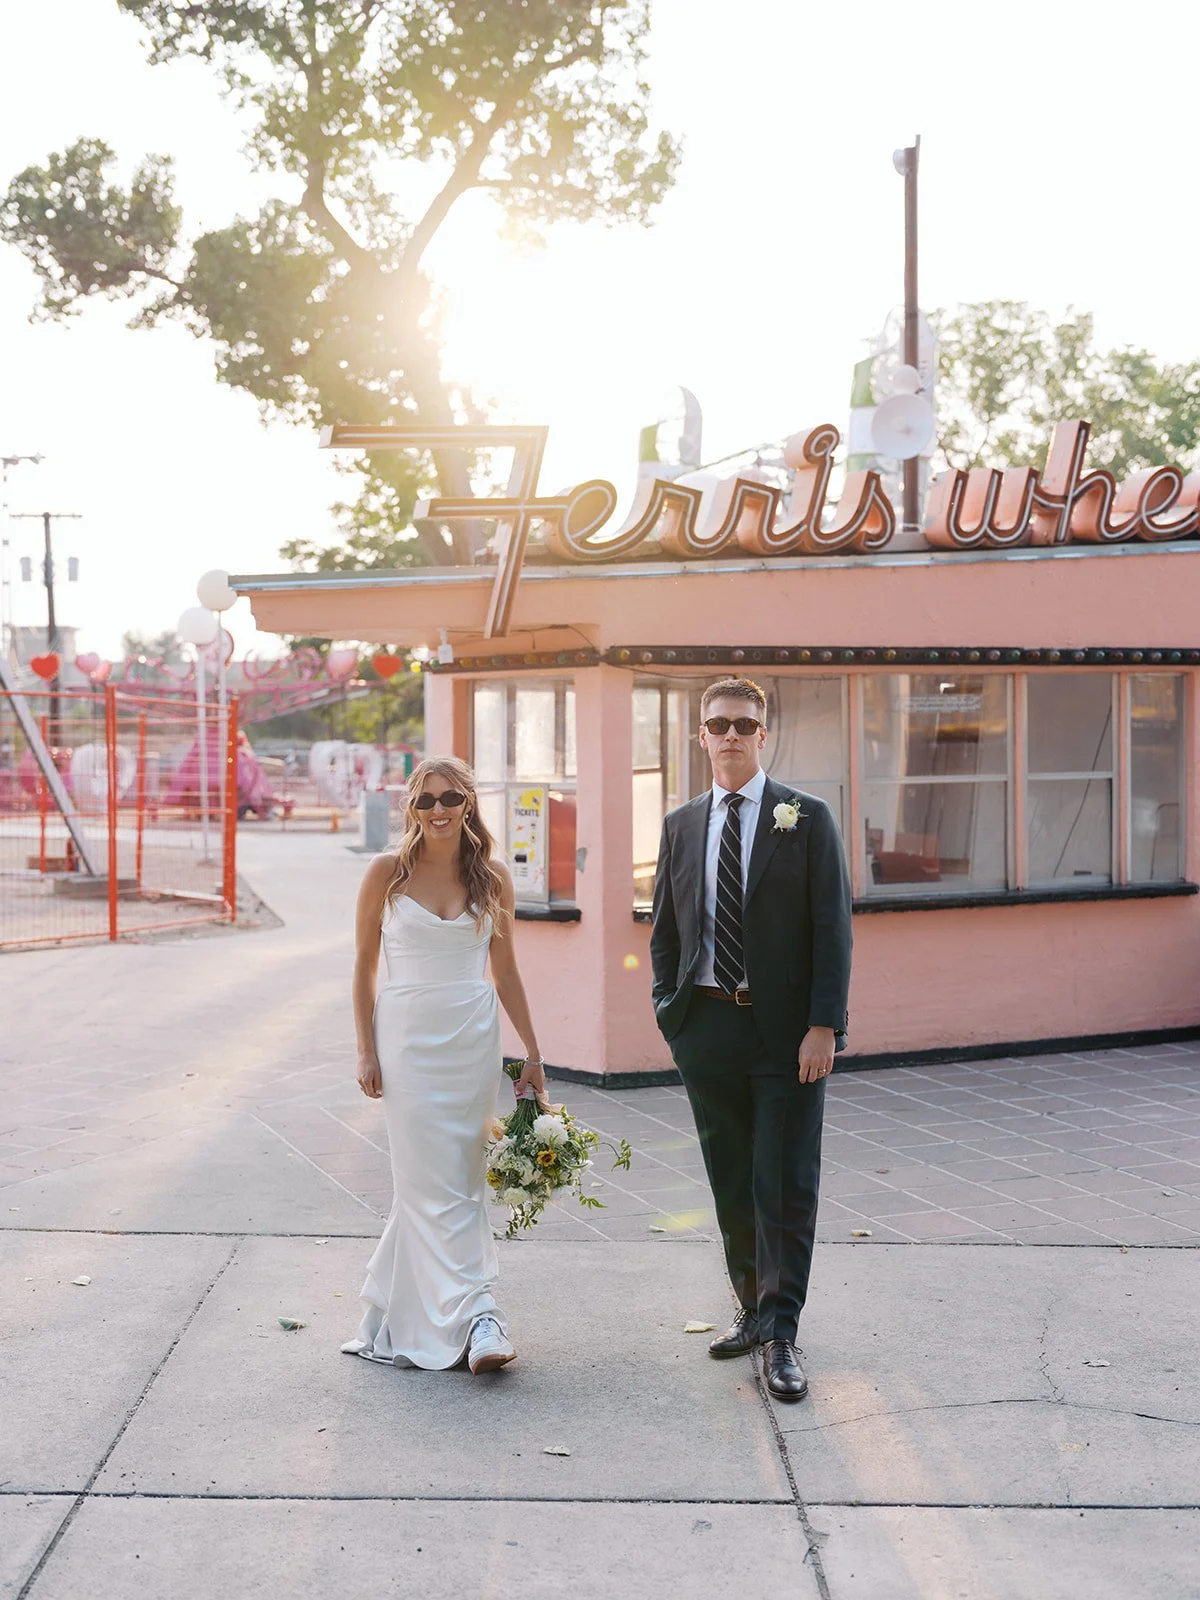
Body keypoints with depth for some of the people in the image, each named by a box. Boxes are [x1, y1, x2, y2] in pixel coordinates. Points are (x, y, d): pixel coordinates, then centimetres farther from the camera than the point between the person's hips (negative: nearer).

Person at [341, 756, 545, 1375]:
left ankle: (398, 1302, 20)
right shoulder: (388, 873, -1)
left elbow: (505, 971, 11)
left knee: (461, 1178, 5)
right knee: (434, 1183, -5)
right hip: (408, 1037, -2)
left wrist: (532, 1053, 11)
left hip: (473, 1039, 3)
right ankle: (475, 1317, -3)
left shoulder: (491, 878, 5)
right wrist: (365, 1050, -3)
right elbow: (364, 965, 3)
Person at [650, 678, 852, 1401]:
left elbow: (832, 929, -5)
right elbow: (665, 929, 16)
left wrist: (824, 1027, -12)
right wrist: (669, 1010, 6)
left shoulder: (808, 819, -1)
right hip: (707, 1025, 4)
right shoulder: (681, 825, 11)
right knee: (731, 1181, 12)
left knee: (787, 1185, -3)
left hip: (786, 1030, -4)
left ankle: (781, 1335, 4)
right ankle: (753, 1308, 27)